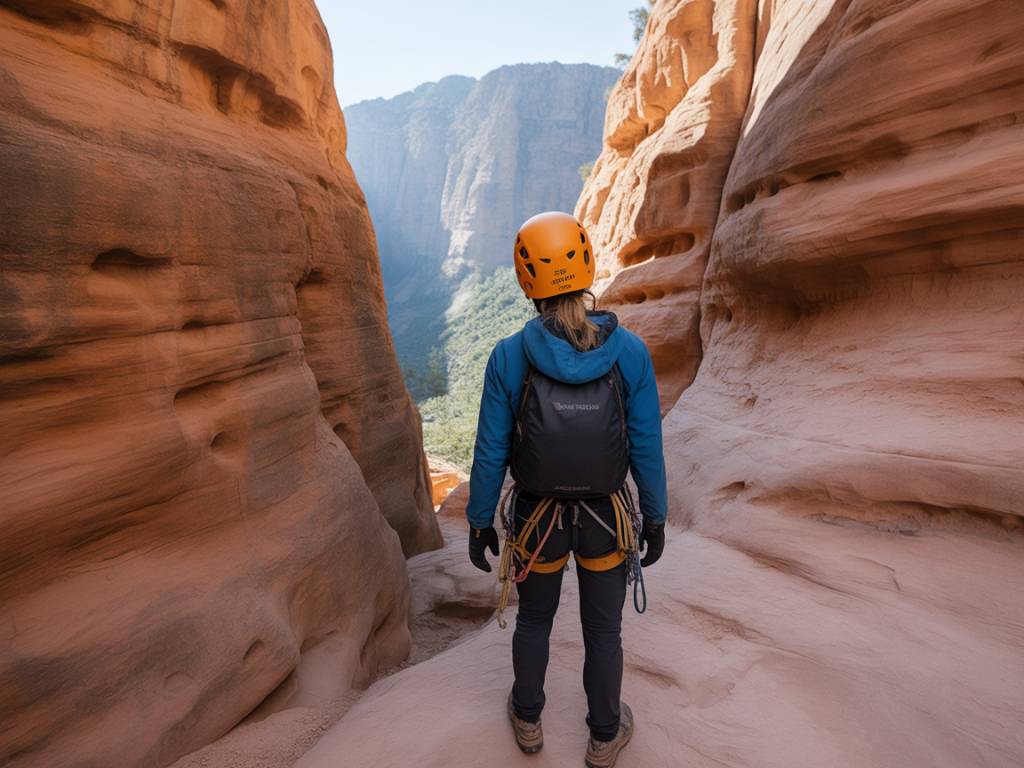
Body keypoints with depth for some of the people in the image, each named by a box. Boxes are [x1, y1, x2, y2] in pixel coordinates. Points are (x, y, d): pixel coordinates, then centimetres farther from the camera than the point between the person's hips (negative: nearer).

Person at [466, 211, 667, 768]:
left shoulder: (508, 357, -19)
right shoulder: (630, 352, -17)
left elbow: (491, 453, -12)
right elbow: (646, 448, -11)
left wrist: (479, 522, 2)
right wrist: (656, 518, 5)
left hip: (538, 518, 0)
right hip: (606, 519, 0)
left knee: (534, 618, 27)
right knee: (602, 629, 23)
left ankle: (528, 719, 51)